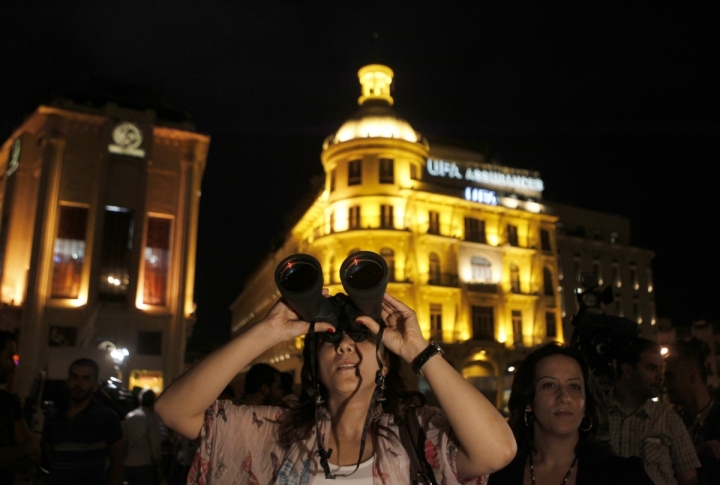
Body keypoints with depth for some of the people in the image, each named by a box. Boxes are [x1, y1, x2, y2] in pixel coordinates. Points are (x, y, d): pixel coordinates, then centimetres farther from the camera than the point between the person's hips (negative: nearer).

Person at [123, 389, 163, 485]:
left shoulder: (128, 416, 7)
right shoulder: (152, 417, -8)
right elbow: (155, 444, -10)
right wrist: (159, 466, -4)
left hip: (128, 465, 5)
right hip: (145, 465, -5)